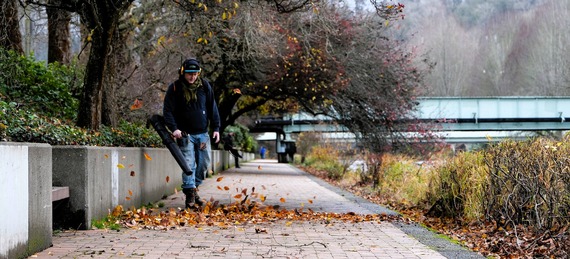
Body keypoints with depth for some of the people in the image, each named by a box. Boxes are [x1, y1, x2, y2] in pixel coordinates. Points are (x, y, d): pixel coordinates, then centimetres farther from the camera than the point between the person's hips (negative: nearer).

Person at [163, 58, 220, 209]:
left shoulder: (204, 86, 4)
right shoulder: (174, 88, -4)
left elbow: (212, 107, 10)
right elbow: (168, 110, -5)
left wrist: (216, 128, 5)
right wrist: (173, 128, -19)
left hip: (203, 133, 4)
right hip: (185, 134, -4)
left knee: (204, 163, 7)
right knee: (188, 164, -10)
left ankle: (194, 188, 25)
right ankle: (190, 195, -8)